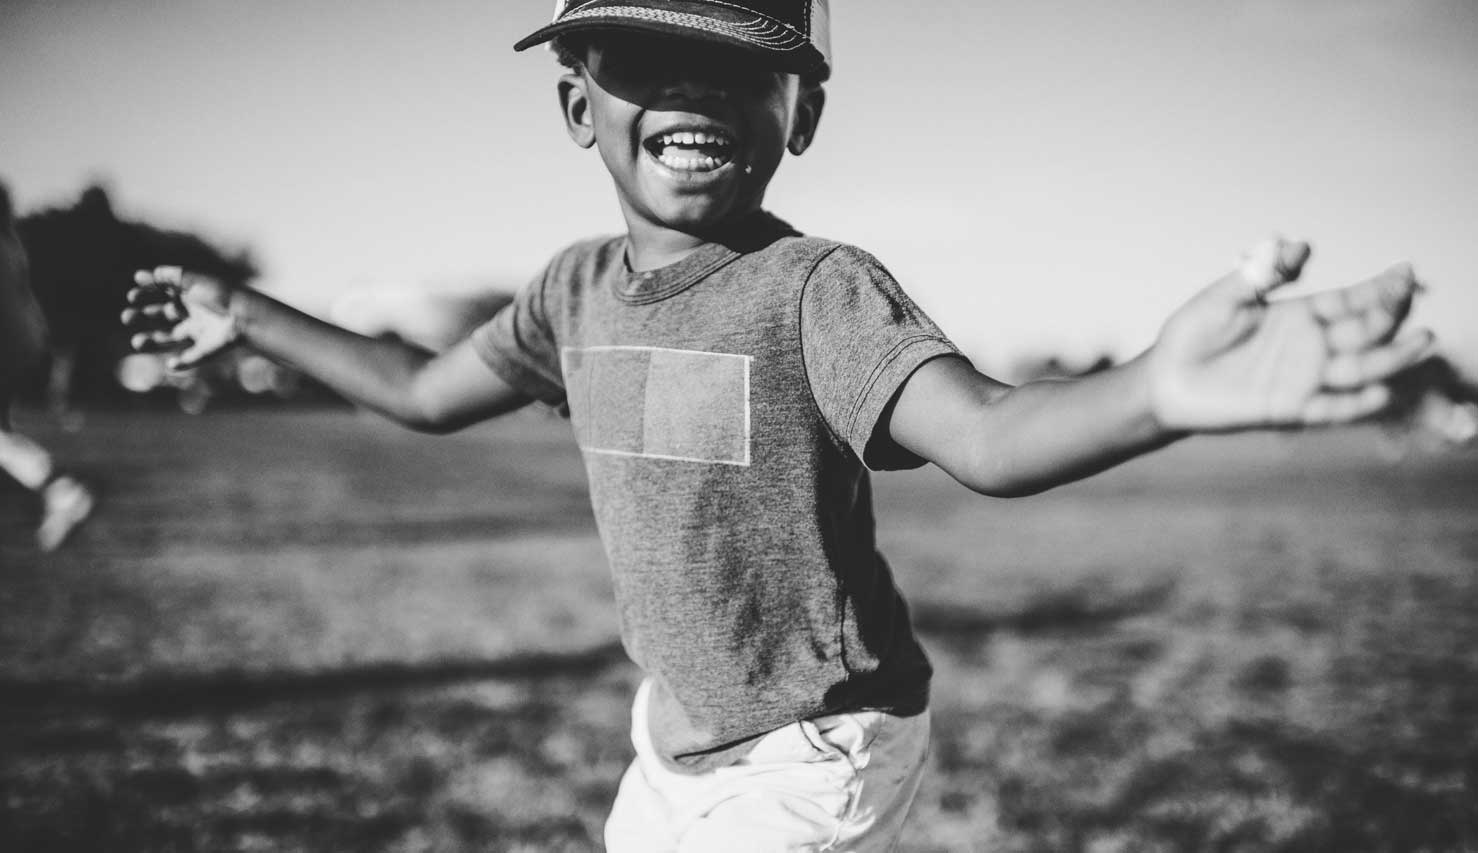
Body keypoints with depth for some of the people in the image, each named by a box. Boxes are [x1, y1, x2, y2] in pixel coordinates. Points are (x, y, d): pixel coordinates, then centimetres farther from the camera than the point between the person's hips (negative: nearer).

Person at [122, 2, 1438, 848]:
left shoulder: (822, 292, -23)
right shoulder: (578, 289, -2)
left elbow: (987, 437, -41)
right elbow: (427, 394, 14)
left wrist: (1160, 393, -62)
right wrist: (246, 318, 17)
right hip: (677, 726, 7)